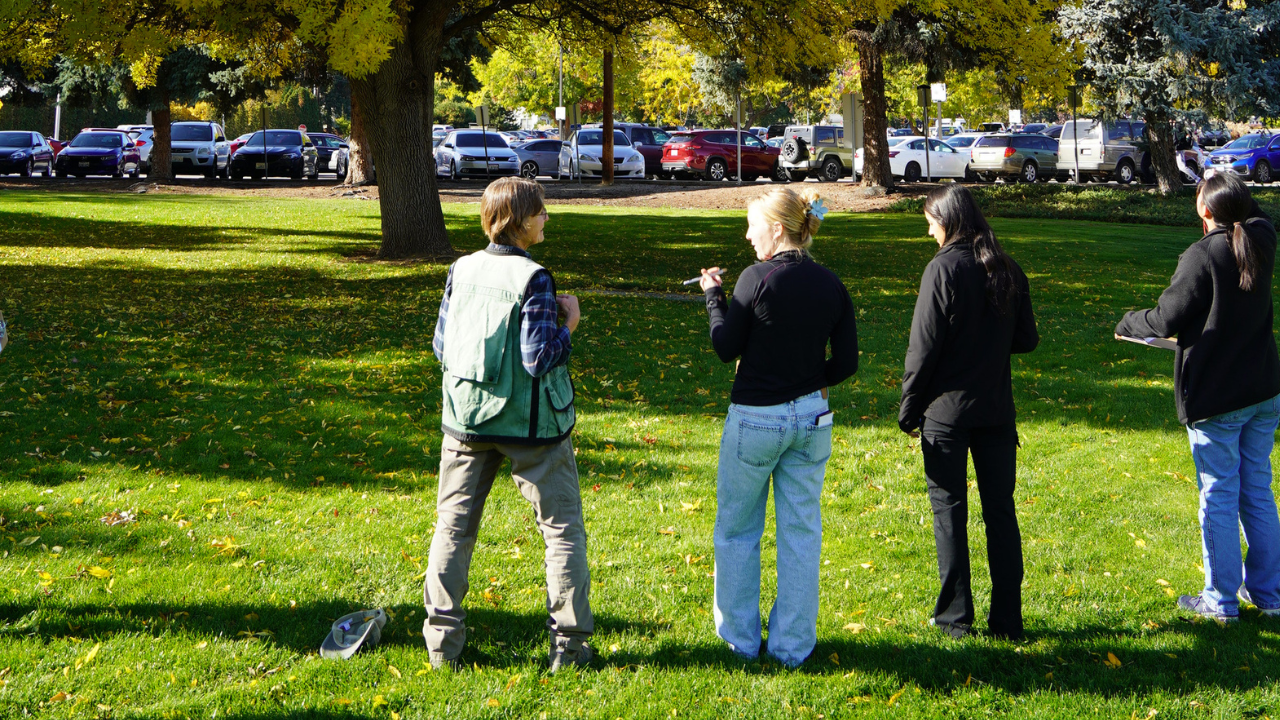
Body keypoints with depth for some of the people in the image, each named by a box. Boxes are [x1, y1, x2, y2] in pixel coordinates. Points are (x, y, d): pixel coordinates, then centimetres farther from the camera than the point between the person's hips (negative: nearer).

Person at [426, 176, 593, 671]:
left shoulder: (461, 270, 1)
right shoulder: (532, 278, -16)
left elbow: (441, 346, 5)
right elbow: (540, 359, -19)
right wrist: (569, 324, -4)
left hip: (466, 417, 5)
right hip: (528, 425, -5)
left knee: (453, 525, 13)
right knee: (562, 527, 8)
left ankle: (442, 639, 13)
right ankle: (568, 643, 8)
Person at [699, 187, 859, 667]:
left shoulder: (758, 279, -15)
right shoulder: (831, 285, 0)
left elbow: (726, 349, -7)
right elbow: (846, 364, 1)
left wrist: (713, 295, 5)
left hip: (755, 419, -4)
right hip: (811, 419, 4)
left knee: (737, 531, 13)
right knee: (800, 533, 11)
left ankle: (740, 637, 20)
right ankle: (793, 645, 15)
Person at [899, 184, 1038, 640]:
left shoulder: (943, 269, -11)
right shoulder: (1008, 270, 4)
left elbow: (923, 348, -11)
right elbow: (1026, 340, 9)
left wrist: (908, 410, -3)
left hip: (947, 410, -4)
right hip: (997, 410, 5)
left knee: (949, 509, 5)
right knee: (1000, 510, 9)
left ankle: (955, 617, 8)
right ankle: (1007, 619, 11)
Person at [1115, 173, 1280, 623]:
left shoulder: (1203, 256, -18)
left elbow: (1167, 320, -12)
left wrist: (1128, 324, 5)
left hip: (1215, 399, -6)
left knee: (1218, 497, 3)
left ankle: (1221, 600, 11)